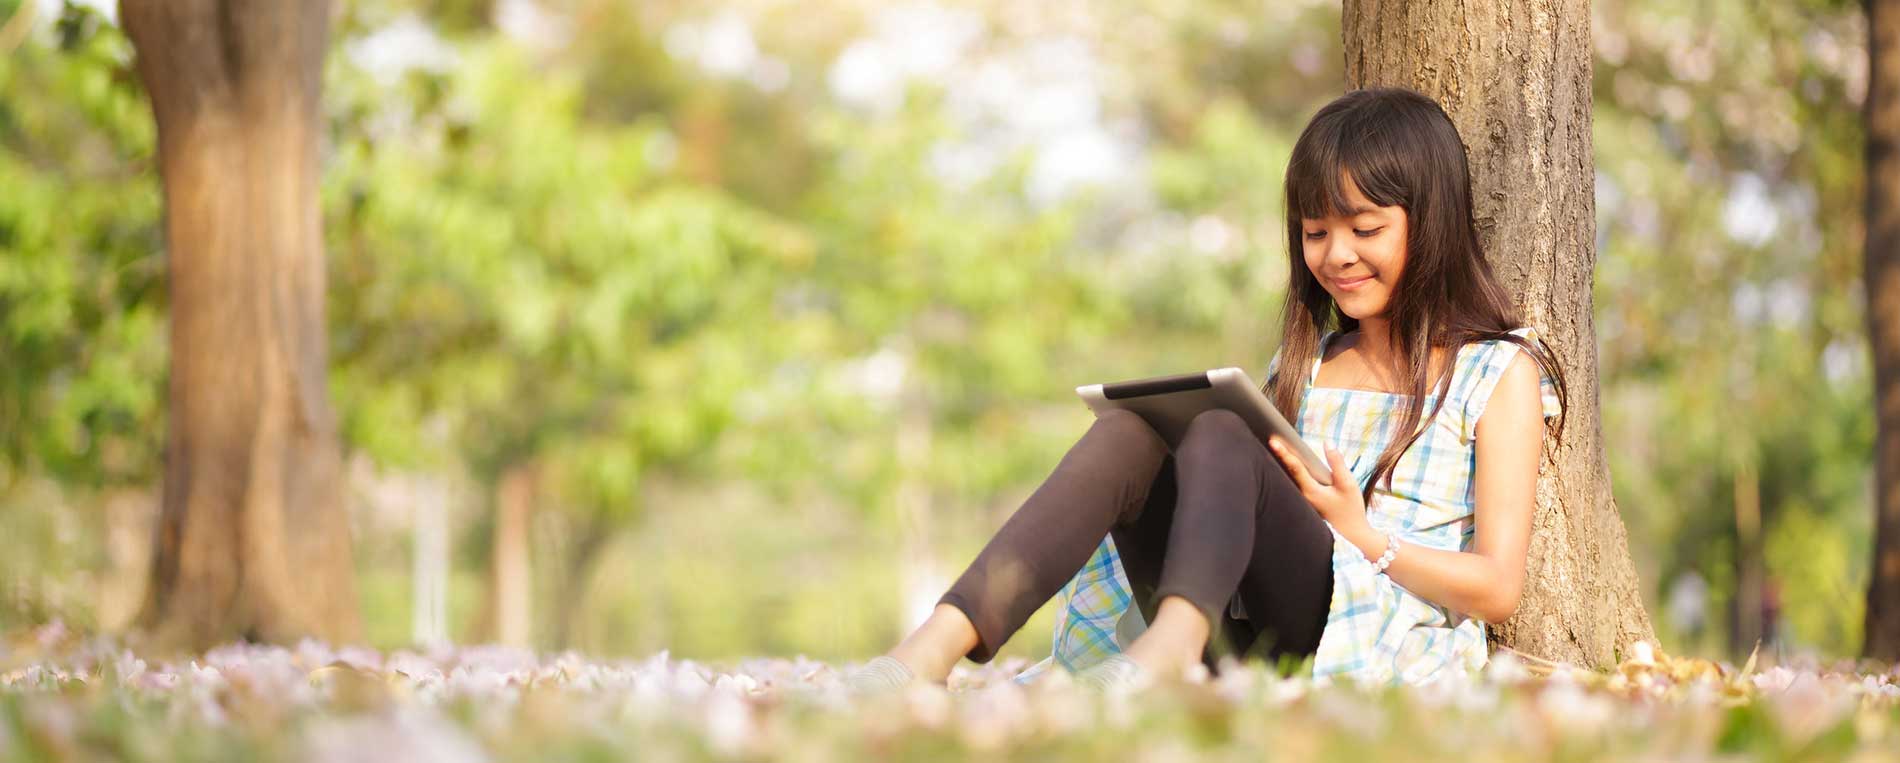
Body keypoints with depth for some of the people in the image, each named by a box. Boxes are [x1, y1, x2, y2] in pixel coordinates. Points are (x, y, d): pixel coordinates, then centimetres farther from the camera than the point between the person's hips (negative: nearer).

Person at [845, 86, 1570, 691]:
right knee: (1130, 429, -20)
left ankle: (1173, 641, -62)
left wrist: (1363, 534, -9)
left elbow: (1498, 589, 3)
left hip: (1389, 651, -5)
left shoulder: (1500, 371, 12)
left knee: (1220, 435, -28)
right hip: (1245, 648, 5)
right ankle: (940, 643, -43)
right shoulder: (1301, 365, 28)